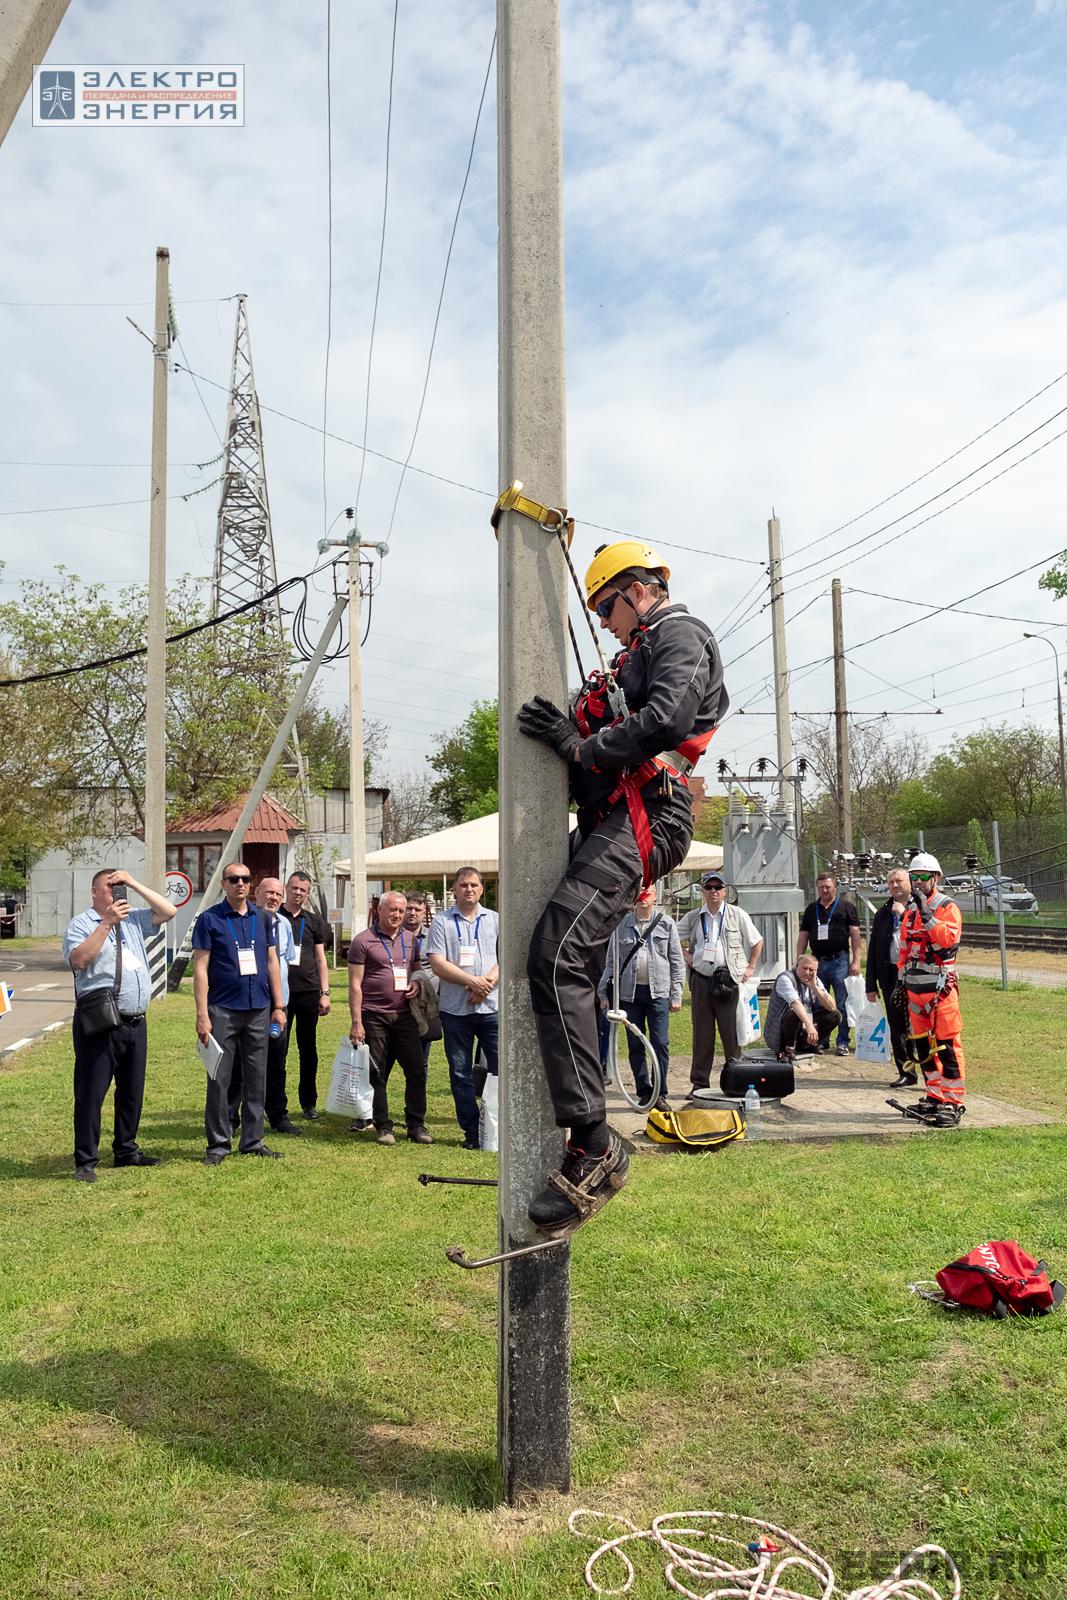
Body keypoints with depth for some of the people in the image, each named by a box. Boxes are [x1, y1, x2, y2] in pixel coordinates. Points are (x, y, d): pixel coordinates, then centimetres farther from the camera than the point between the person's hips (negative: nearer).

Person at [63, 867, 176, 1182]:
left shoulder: (133, 921, 15)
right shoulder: (81, 923, -3)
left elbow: (168, 911, 12)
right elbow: (78, 960, -19)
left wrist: (135, 884, 5)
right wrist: (107, 924, -20)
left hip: (136, 1023, 7)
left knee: (132, 1091, 15)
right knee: (91, 1093, -3)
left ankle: (126, 1150, 29)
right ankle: (85, 1162, 5)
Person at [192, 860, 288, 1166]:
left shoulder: (263, 919, 9)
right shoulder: (209, 919, -3)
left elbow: (272, 963, 12)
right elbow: (200, 968, -6)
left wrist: (278, 1006, 7)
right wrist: (202, 1014, -12)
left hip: (258, 1011, 4)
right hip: (223, 1011, -4)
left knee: (256, 1079, 9)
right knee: (219, 1080, 0)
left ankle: (252, 1140, 19)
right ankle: (218, 1144, 11)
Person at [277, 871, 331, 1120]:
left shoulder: (314, 921, 11)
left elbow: (321, 959, 12)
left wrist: (325, 993, 5)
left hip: (308, 992, 2)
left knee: (308, 1048, 7)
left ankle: (309, 1102, 16)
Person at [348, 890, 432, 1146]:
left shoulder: (409, 940, 12)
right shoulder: (363, 941, -4)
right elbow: (355, 985, -6)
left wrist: (416, 983, 0)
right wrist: (356, 1022, -10)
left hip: (404, 1015, 4)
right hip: (374, 1017, -4)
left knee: (416, 1070, 2)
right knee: (377, 1074, 4)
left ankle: (416, 1125, 12)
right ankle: (383, 1126, 14)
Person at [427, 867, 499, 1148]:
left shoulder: (495, 920, 11)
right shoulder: (441, 922, 4)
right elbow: (438, 965, -5)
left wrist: (488, 982, -13)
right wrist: (472, 981, -13)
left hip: (492, 1006, 1)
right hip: (455, 1009, 0)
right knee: (461, 1072, 5)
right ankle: (471, 1131, 15)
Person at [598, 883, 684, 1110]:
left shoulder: (666, 923, 4)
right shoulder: (622, 925, 5)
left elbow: (676, 961, 5)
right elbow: (611, 961, 8)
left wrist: (676, 995, 0)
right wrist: (604, 993, 3)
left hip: (658, 992, -1)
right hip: (629, 992, 1)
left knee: (661, 1044, -4)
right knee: (635, 1045, 6)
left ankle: (660, 1094, 5)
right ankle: (644, 1093, 15)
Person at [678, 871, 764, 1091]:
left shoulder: (737, 915, 4)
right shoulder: (693, 918, 10)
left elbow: (757, 941, 10)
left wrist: (750, 967, 4)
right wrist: (686, 957, 7)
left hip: (729, 980, -2)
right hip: (701, 980, 2)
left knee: (732, 1032, -2)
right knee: (702, 1034, 6)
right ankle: (700, 1083, 13)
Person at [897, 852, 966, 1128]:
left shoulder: (948, 907, -5)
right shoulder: (910, 911, 17)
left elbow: (948, 937, -23)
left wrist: (926, 914, -25)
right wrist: (902, 981, 19)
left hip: (940, 986, -7)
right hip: (915, 988, 7)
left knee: (947, 1045, -8)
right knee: (922, 1045, 11)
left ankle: (953, 1102, -4)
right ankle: (935, 1096, 20)